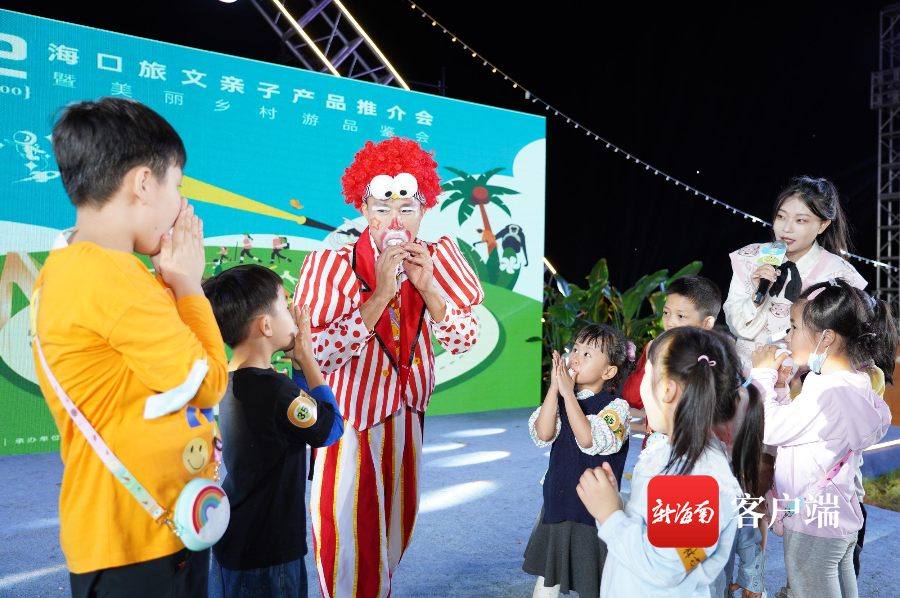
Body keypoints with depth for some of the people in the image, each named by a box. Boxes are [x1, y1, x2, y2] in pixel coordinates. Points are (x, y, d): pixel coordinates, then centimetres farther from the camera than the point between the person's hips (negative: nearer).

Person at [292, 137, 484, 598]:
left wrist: (426, 287, -20)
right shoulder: (334, 266, -18)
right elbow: (320, 356, -26)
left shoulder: (434, 261, -4)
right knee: (348, 530, 5)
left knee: (397, 522, 21)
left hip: (406, 414, 5)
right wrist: (380, 294, -30)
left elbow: (464, 341, -5)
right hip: (350, 420, -5)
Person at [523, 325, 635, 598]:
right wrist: (554, 388, -18)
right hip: (557, 503, 5)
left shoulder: (616, 406, -13)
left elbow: (589, 441, -27)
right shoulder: (561, 398, 1)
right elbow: (543, 434, -13)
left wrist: (568, 394, -26)